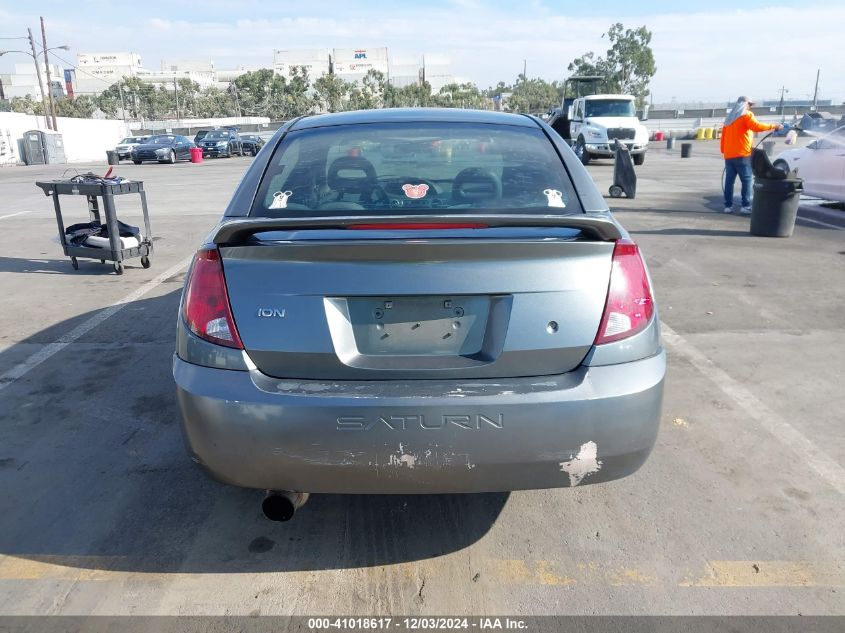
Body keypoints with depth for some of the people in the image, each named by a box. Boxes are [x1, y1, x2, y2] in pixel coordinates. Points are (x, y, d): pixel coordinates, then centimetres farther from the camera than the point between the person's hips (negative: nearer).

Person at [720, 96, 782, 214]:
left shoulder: (729, 117, 20)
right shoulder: (746, 115, -1)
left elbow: (723, 135, 19)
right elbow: (756, 126, -17)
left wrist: (723, 151, 20)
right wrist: (774, 126, -10)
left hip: (729, 155, 7)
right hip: (742, 154, -6)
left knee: (729, 181, 5)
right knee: (746, 180, -4)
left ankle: (728, 206, 2)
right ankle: (746, 206, -10)